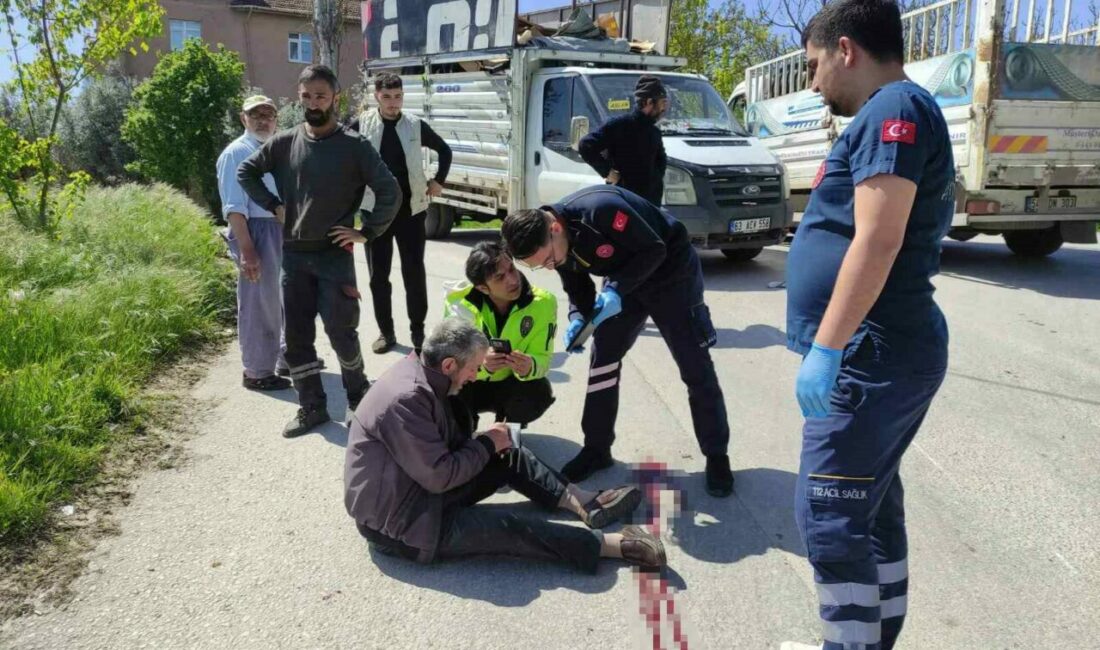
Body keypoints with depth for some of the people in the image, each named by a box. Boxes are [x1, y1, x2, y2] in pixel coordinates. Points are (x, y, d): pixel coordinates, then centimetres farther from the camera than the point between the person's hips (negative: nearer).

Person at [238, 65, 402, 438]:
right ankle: (312, 407, 20)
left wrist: (366, 232, -9)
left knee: (340, 331, -1)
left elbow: (390, 192, -7)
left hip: (334, 254, -4)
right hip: (293, 255, 4)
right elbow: (245, 172, 17)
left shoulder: (354, 146, -5)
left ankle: (358, 396, 24)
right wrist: (273, 205, 7)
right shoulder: (285, 142, 5)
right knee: (296, 337, 7)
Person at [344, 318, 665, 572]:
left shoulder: (420, 374, 0)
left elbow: (446, 444, 11)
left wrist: (488, 444, -7)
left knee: (509, 456, 5)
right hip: (398, 522, -10)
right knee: (508, 527, -19)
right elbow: (440, 476, -27)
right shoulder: (407, 399, -29)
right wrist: (487, 444, -12)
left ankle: (584, 502, 4)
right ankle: (612, 544, -15)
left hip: (420, 484, 10)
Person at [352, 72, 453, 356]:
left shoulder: (416, 125, 1)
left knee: (414, 271, 3)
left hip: (411, 208, 0)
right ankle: (385, 332, 17)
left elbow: (444, 150, 15)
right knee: (378, 274, 5)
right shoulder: (361, 125, -2)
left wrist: (438, 181, 7)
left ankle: (418, 330, 14)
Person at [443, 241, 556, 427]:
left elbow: (541, 358, -20)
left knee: (539, 393, -32)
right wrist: (481, 365, -44)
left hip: (509, 385, 0)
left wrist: (529, 367, -45)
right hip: (469, 383, 0)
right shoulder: (460, 302, -23)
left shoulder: (543, 302, -22)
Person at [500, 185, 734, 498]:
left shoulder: (600, 210, -37)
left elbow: (654, 250, -27)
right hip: (623, 280, 7)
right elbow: (578, 289, 0)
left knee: (695, 368, -2)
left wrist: (616, 290, -34)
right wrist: (578, 318, -20)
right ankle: (596, 449, 17)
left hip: (671, 270, -6)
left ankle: (716, 456, 11)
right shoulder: (552, 243, -13)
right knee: (602, 358, 3)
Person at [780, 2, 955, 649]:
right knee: (872, 507, 16)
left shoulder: (895, 108, -12)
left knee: (829, 517, -6)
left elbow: (878, 240, -23)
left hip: (874, 355, -11)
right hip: (890, 351, 11)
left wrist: (825, 349, -25)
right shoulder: (894, 114, 20)